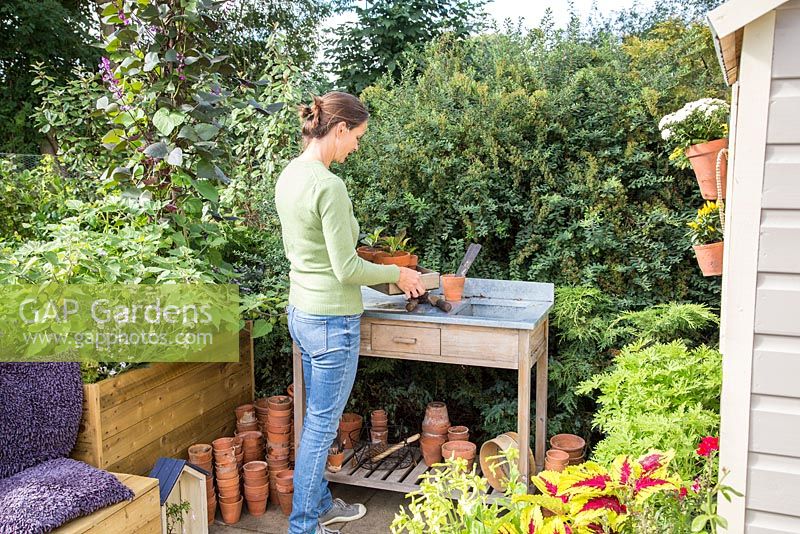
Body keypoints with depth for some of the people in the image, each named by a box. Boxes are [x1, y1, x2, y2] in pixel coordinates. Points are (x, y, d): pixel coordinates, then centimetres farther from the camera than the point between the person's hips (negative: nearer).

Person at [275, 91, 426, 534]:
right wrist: (397, 273, -5)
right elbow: (347, 269, -21)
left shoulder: (289, 175, 5)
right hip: (332, 321, -9)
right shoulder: (328, 186, -23)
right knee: (321, 426, 6)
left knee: (317, 419, 22)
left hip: (301, 312, 10)